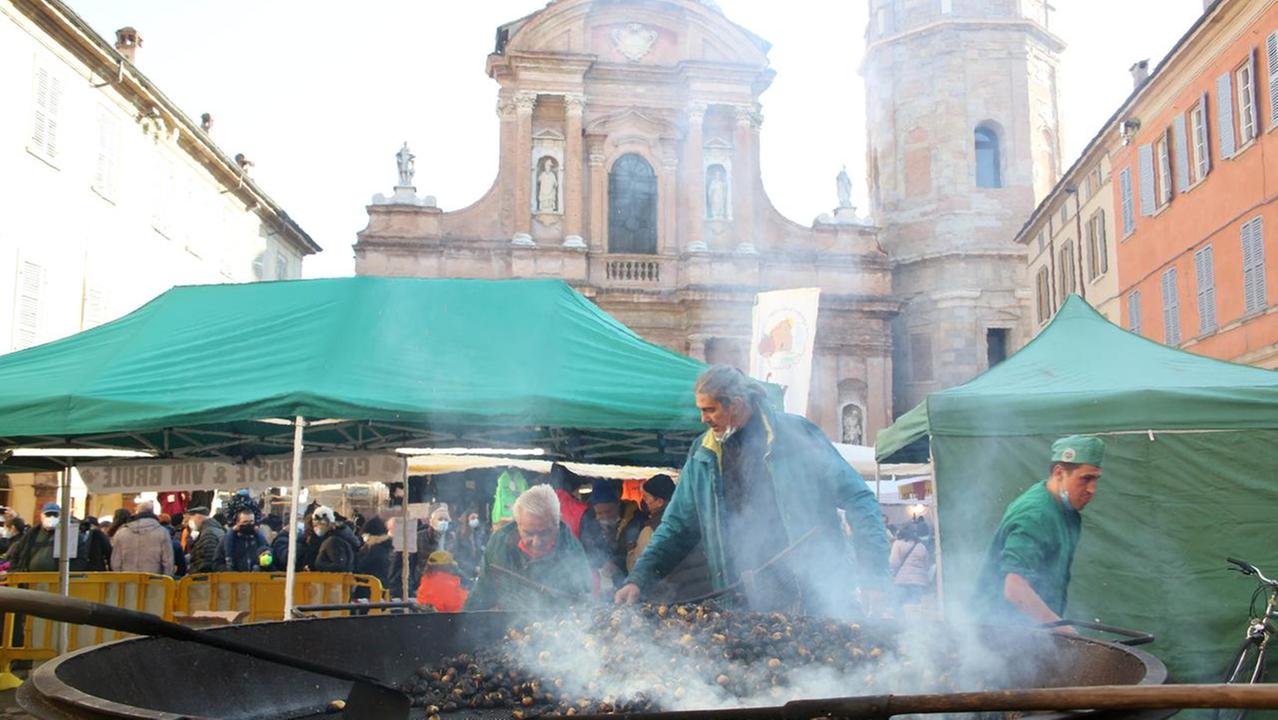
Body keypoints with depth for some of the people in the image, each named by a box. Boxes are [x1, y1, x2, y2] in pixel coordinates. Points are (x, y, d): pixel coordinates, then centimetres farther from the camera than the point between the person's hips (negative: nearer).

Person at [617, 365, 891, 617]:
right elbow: (677, 527, 13)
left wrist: (873, 575, -11)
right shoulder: (703, 456, 8)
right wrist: (639, 579, 1)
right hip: (750, 605, 3)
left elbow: (858, 500, -4)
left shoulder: (795, 434, -5)